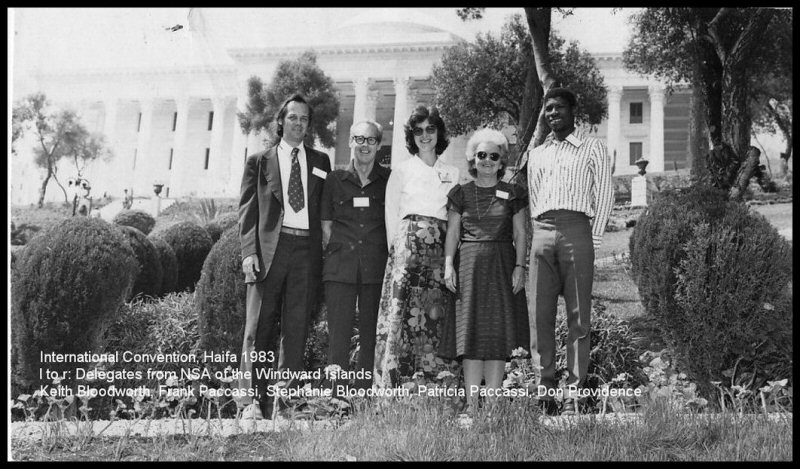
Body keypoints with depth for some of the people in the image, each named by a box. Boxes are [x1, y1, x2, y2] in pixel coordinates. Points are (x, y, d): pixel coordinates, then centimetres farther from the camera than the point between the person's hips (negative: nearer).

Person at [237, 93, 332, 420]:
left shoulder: (320, 162, 18)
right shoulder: (259, 161, 12)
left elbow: (326, 209, 17)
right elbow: (247, 210, 6)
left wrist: (325, 250, 5)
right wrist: (249, 251, -6)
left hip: (307, 249, 2)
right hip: (269, 248, -2)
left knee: (296, 329, 1)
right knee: (259, 325, -5)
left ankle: (286, 402, 5)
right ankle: (252, 400, -2)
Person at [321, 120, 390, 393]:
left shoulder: (388, 180, 10)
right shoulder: (334, 179, 11)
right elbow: (326, 227, 13)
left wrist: (392, 257, 5)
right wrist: (335, 252, 4)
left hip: (377, 267, 0)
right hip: (340, 266, 0)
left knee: (371, 335, 1)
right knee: (338, 334, -6)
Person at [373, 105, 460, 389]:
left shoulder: (452, 174, 17)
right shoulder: (401, 171, 11)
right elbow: (391, 214, 8)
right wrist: (397, 246, -3)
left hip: (442, 248, 2)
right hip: (409, 243, -2)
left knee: (437, 311, -3)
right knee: (402, 307, -12)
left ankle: (435, 380, 0)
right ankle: (390, 383, -13)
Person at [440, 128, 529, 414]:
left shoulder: (513, 195, 8)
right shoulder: (461, 194, 9)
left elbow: (520, 234, 6)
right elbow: (452, 232, 7)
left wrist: (519, 267, -5)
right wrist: (448, 266, -3)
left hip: (502, 266, 0)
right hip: (468, 265, 0)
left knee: (498, 334, -2)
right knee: (470, 333, -3)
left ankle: (493, 401, 3)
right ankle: (471, 403, -2)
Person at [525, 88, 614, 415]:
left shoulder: (592, 148, 10)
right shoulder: (536, 154, 22)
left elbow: (604, 194, 4)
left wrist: (594, 239, -4)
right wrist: (536, 233, 9)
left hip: (576, 229, -4)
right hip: (541, 232, 4)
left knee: (578, 315, -4)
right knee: (539, 313, -2)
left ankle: (573, 393, -2)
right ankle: (544, 388, 4)